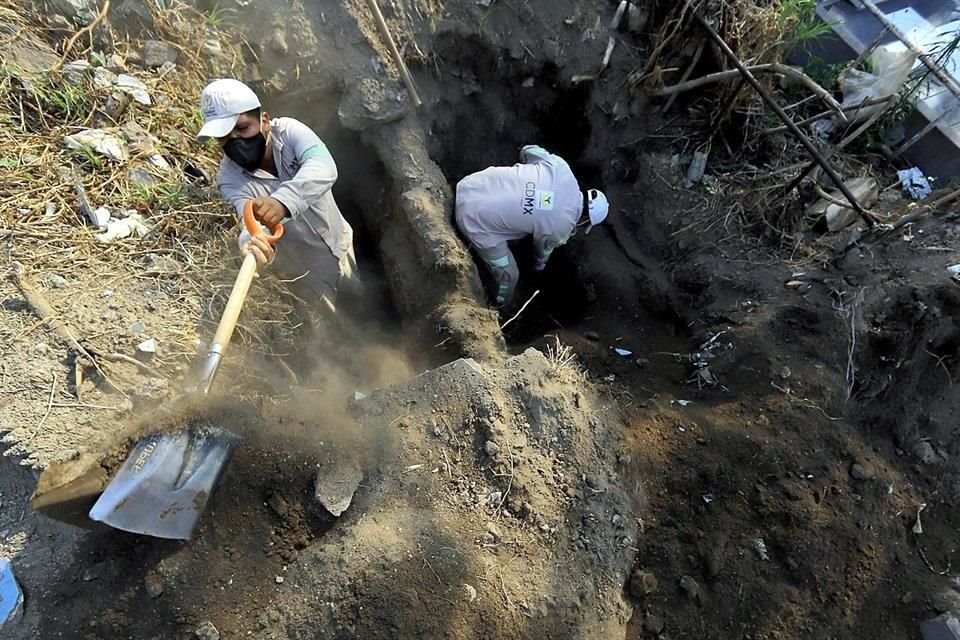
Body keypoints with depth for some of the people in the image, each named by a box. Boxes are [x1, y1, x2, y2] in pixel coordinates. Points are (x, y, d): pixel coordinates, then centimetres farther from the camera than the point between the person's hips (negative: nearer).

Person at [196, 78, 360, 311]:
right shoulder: (230, 179, -21)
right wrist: (252, 243, -64)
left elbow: (324, 168, -40)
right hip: (306, 271, -1)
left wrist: (283, 200, -59)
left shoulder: (287, 130, -20)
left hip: (340, 243, 2)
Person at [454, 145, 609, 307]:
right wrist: (539, 265, 35)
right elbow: (544, 248, 12)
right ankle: (502, 305, 39)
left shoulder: (561, 167, -3)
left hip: (470, 185, 6)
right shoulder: (561, 228, -11)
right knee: (508, 275, 12)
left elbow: (528, 150, 14)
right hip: (475, 219, -6)